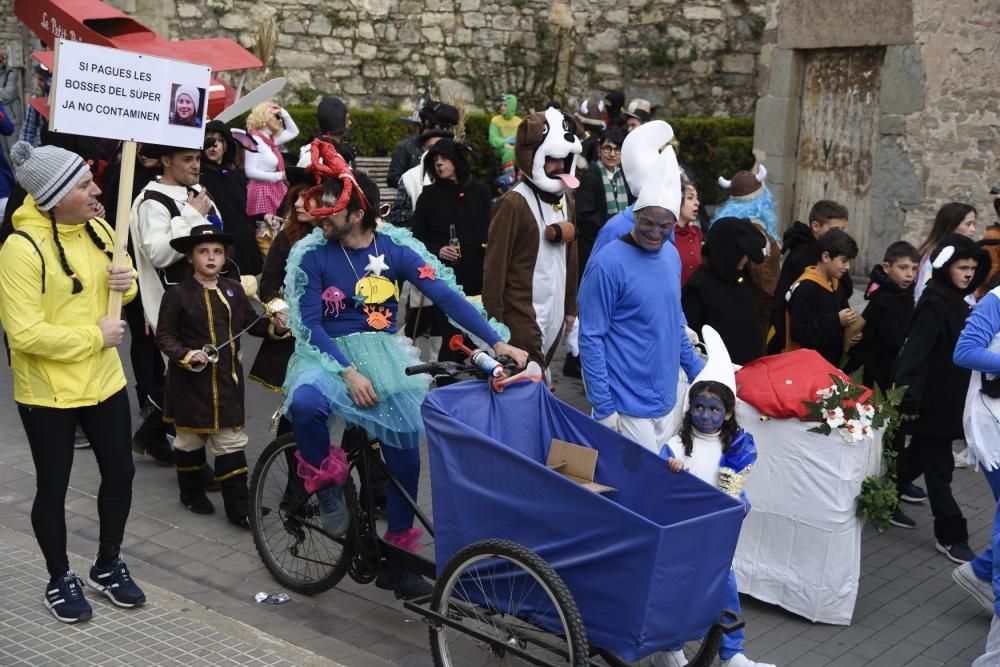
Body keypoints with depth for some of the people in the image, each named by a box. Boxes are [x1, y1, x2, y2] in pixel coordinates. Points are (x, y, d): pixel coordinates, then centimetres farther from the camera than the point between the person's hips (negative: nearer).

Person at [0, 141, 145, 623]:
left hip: (104, 380, 6)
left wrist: (126, 283, -7)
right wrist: (94, 336, -19)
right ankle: (60, 579, 29)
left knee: (119, 473, 14)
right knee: (53, 489, 9)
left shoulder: (97, 229, 0)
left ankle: (108, 566, 35)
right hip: (48, 392, -6)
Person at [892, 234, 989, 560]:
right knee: (938, 468, -1)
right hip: (931, 401, -9)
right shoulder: (934, 304, -18)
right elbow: (913, 352, -26)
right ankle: (951, 536, 6)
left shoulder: (957, 302, 10)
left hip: (949, 399, 9)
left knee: (920, 456, 20)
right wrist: (909, 397, -31)